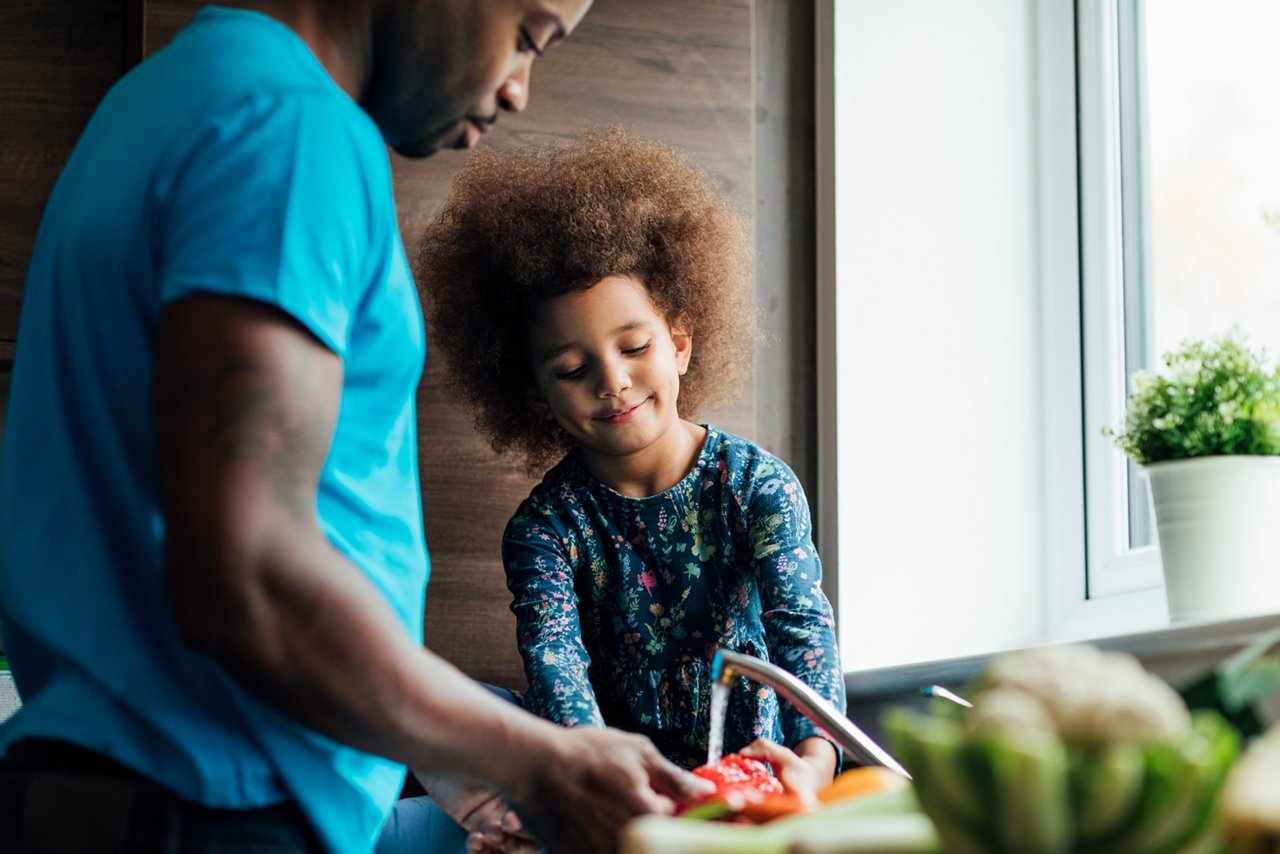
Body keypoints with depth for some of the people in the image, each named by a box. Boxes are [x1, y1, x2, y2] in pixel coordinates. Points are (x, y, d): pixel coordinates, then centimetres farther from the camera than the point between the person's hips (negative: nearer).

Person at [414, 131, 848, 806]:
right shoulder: (543, 528, -3)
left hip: (753, 759, 0)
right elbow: (553, 656, -20)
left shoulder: (758, 484, -3)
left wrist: (813, 754, -37)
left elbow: (802, 622, -15)